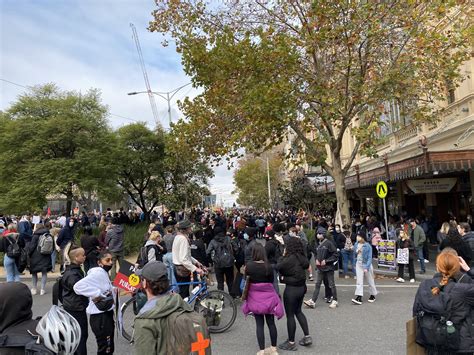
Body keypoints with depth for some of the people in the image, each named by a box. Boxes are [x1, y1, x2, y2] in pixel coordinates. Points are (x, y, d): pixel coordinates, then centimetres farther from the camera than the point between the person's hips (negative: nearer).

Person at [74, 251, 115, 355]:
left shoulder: (104, 273, 10)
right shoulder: (98, 273, -20)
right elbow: (78, 286, -32)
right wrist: (97, 294, -29)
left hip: (106, 314, 10)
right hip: (100, 317, -10)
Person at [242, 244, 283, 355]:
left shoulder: (249, 265, -13)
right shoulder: (268, 266, -12)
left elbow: (246, 280, -2)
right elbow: (271, 281, 0)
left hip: (255, 297, -1)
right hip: (268, 296, 1)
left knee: (259, 325, 9)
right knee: (271, 323, 15)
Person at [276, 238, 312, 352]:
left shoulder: (290, 258, -24)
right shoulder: (302, 257, 0)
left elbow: (278, 267, -18)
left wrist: (283, 256, -7)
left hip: (291, 289, -8)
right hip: (301, 287, 8)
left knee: (290, 315, 6)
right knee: (298, 311, 24)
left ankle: (291, 343, 18)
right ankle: (307, 336, 26)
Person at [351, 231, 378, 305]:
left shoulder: (368, 246, -16)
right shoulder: (356, 244, 0)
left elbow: (369, 257, -16)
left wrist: (366, 267, -23)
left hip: (366, 265, -4)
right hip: (358, 264, 4)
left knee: (370, 281, 13)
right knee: (359, 282, -3)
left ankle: (373, 295, 33)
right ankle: (359, 298, -6)